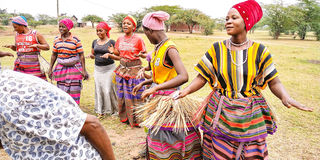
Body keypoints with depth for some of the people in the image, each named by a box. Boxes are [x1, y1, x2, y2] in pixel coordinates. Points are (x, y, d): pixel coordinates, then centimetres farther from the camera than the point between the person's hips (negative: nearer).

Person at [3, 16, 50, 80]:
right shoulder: (17, 35, 14)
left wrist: (36, 45, -18)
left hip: (34, 66, -4)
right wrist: (11, 46, 6)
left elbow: (47, 47, -2)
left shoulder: (36, 34, 0)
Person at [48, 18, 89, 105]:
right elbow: (54, 55, 14)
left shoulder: (75, 40, -6)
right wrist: (50, 69, 12)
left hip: (74, 68, -4)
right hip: (61, 68, 4)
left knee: (73, 91, -2)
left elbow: (81, 55, -6)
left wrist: (84, 70, -11)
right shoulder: (56, 39, 7)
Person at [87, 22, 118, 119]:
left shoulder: (111, 42, -4)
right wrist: (91, 56, -3)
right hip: (97, 68, 4)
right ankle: (100, 111, 11)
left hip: (109, 68, -4)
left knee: (108, 89, -5)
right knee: (98, 89, 1)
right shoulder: (95, 42, 11)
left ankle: (114, 109, 17)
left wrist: (110, 55, -24)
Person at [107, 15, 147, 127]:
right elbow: (120, 57, 14)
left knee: (135, 96, 1)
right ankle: (125, 117, 27)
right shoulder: (120, 40, 7)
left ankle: (136, 120, 15)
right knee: (122, 95, 11)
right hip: (122, 70, 5)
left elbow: (144, 54, 0)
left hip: (135, 70, -5)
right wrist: (111, 54, -6)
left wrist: (140, 54, -22)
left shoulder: (138, 39, -8)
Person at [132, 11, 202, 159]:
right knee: (159, 136, 19)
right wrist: (143, 83, 16)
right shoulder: (158, 47, 7)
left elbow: (183, 77, -31)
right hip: (158, 98, 8)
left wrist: (155, 88, -32)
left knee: (170, 138, 5)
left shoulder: (170, 49, -19)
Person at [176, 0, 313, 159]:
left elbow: (274, 82, -3)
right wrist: (186, 90, -21)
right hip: (221, 115, 0)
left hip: (250, 117, 0)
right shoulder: (217, 49, -3)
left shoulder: (259, 51, -5)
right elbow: (202, 77, -2)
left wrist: (285, 97, -23)